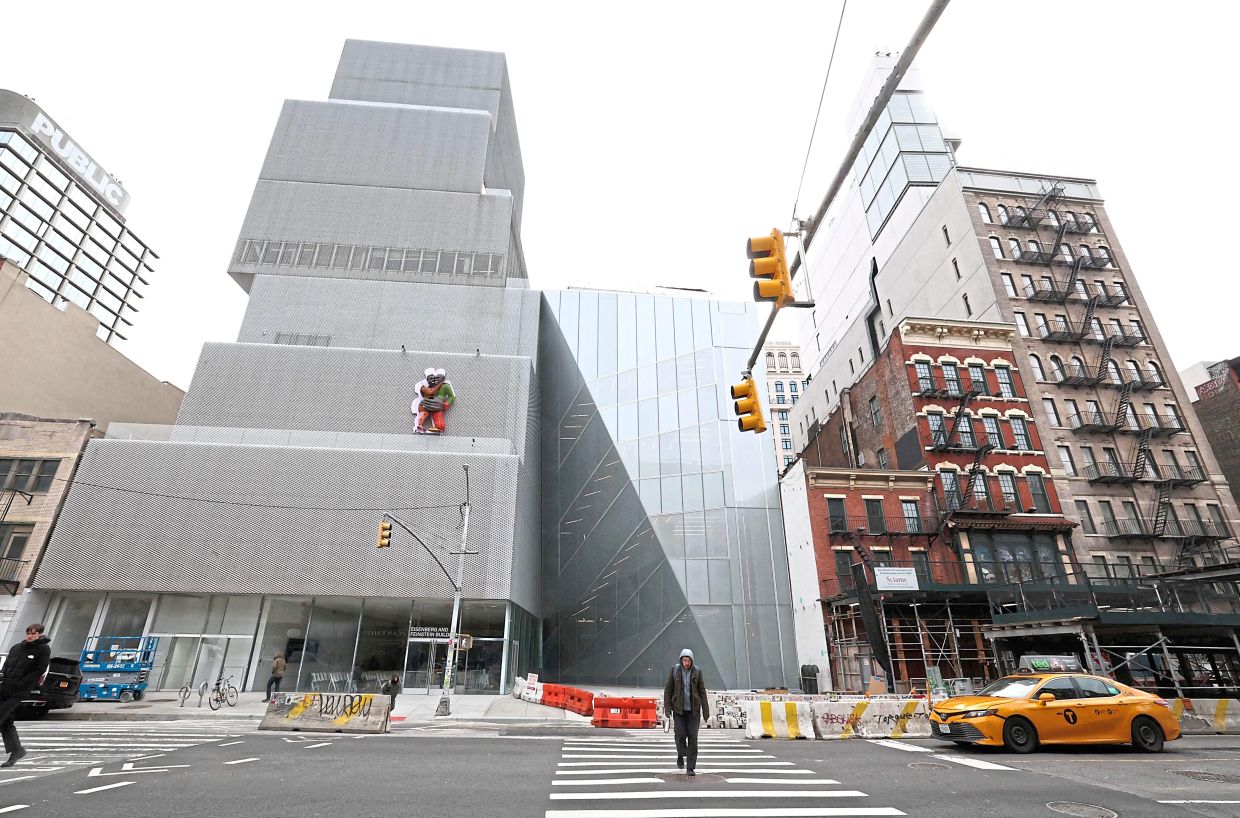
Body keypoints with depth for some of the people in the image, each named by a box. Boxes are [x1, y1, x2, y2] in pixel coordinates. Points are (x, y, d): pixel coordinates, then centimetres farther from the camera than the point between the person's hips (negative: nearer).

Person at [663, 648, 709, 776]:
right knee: (680, 734, -10)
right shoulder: (675, 670, -7)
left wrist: (705, 710, -3)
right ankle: (681, 755, 22)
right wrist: (667, 708, -10)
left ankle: (690, 769, 4)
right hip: (679, 708, 0)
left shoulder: (697, 671, -4)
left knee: (693, 737, -5)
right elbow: (668, 690, -3)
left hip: (693, 709, 1)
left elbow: (702, 691, 0)